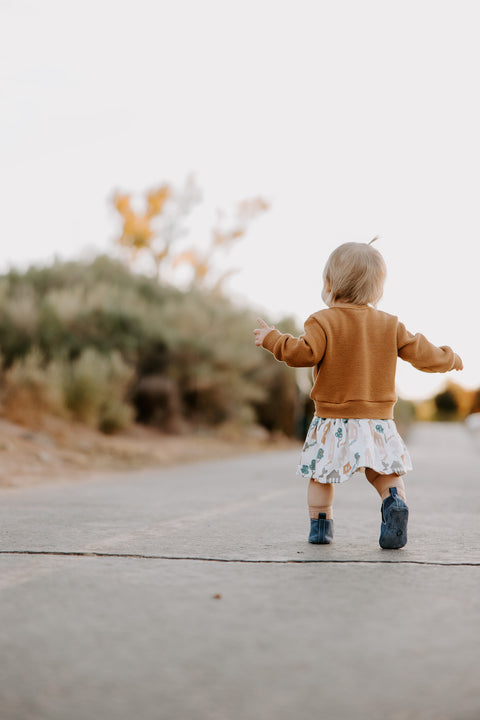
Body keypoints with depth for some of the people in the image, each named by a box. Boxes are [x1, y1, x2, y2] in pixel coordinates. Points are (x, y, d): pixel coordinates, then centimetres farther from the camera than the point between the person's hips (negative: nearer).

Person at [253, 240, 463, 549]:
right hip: (379, 419, 2)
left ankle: (320, 524, 11)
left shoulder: (323, 321, -7)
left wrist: (273, 339, -5)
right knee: (385, 471, 11)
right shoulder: (390, 324, 5)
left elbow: (304, 353, -20)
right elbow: (423, 354, 6)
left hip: (333, 421, -2)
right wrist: (450, 359, 26)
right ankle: (395, 501, -15)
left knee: (321, 473, 11)